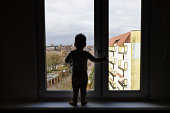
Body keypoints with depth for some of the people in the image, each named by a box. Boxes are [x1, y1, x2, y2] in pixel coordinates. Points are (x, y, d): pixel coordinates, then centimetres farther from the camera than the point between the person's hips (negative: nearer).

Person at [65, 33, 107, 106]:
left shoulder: (72, 53, -7)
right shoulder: (86, 54, -10)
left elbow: (66, 61, 6)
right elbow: (94, 60, -1)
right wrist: (102, 59, 12)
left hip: (75, 74, 1)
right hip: (84, 74, 0)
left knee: (75, 89, 13)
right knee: (83, 89, 14)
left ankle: (74, 102, 22)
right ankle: (83, 102, 25)